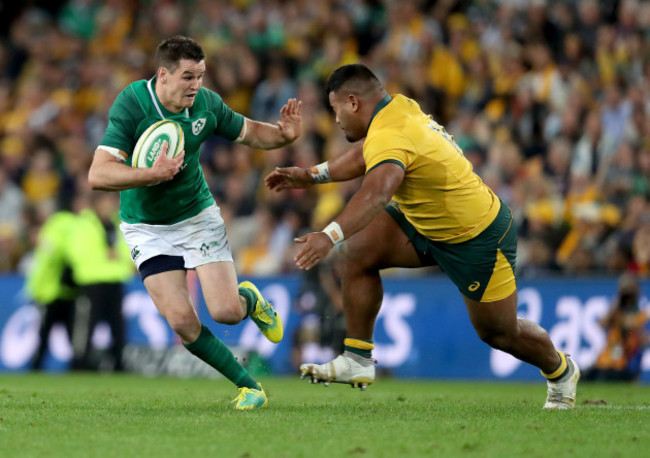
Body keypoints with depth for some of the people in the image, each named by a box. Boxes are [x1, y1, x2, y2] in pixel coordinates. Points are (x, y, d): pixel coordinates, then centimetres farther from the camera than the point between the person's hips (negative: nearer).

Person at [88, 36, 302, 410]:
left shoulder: (206, 103, -12)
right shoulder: (131, 105, -24)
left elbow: (250, 132, 7)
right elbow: (98, 175, -31)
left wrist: (284, 134, -15)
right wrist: (152, 174, -45)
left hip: (198, 214, 2)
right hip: (146, 227, -2)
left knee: (226, 311, -11)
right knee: (181, 321, -13)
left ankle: (250, 299, 27)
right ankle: (248, 384, 5)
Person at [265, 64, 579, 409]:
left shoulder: (389, 137, -32)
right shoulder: (401, 107, -4)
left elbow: (377, 193, -51)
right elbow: (367, 157, 14)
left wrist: (330, 235, -63)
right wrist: (312, 175, 8)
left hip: (479, 239, -9)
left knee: (499, 333, 7)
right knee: (357, 251, -8)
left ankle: (560, 371, 37)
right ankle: (358, 360, -2)